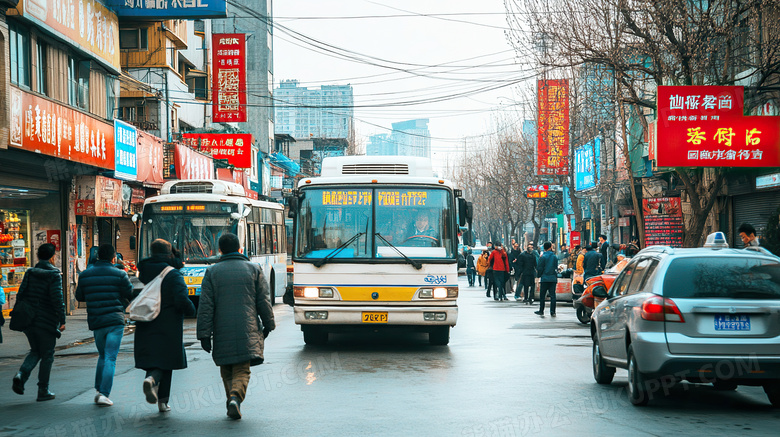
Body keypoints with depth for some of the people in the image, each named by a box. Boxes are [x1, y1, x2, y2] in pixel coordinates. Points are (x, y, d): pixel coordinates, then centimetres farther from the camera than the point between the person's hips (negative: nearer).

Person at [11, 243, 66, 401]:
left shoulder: (29, 273, 5)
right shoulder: (54, 275, -10)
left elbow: (20, 295, 3)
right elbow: (57, 299, -17)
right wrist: (62, 320, -13)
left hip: (28, 321, 5)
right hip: (47, 322, -5)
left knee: (35, 351, 20)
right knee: (47, 356, 7)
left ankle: (22, 374, -7)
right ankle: (43, 391, 10)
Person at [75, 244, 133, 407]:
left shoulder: (85, 275, 6)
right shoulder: (119, 274, -5)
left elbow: (79, 296, 15)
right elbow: (131, 295, 0)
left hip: (95, 322, 4)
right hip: (115, 321, -4)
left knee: (103, 356, 21)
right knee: (110, 358, -4)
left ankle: (98, 389, 14)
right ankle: (103, 394, -13)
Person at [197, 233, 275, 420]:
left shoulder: (212, 272, 4)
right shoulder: (253, 269, 5)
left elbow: (205, 306, -1)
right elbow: (264, 301, 6)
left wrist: (204, 334, 0)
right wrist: (268, 325, 18)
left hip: (222, 332, 0)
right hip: (247, 330, 0)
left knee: (227, 370, 16)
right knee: (242, 370, -1)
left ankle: (231, 398, 10)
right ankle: (235, 398, -24)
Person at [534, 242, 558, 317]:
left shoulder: (543, 257, -8)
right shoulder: (554, 257, 5)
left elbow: (539, 268, -7)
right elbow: (556, 268, 12)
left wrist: (538, 276, 9)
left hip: (545, 279, -3)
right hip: (553, 278, 3)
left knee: (542, 295, 6)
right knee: (552, 295, 3)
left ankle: (541, 311, 9)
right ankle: (552, 311, 0)